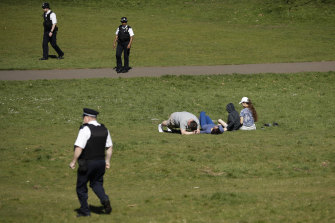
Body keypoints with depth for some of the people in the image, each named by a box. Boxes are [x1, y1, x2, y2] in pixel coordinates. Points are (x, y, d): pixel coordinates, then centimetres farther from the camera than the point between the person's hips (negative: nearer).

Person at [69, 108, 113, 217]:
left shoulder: (85, 129, -17)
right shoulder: (104, 129, 6)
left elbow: (79, 148, -21)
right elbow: (110, 147, 13)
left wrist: (73, 162, -11)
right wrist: (107, 161, 22)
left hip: (87, 163, -6)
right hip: (101, 162, 6)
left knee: (81, 187, 10)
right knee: (96, 183, 20)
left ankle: (84, 211, 15)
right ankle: (104, 199, -7)